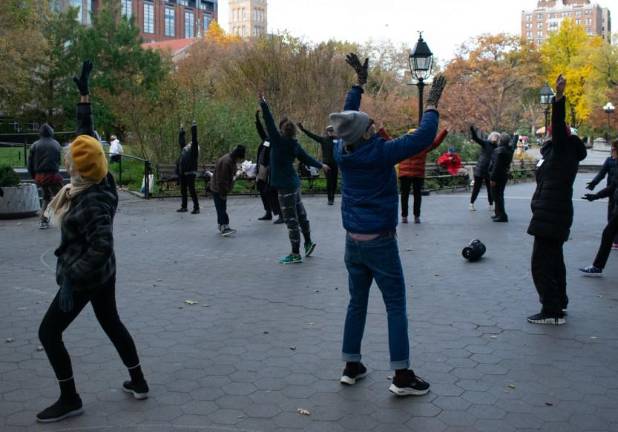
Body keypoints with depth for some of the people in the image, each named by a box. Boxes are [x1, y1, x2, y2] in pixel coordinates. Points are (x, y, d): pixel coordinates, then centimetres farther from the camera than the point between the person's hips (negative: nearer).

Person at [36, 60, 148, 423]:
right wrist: (84, 93, 1)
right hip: (102, 272, 9)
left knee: (49, 332, 3)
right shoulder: (95, 183, -6)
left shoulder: (90, 203, -29)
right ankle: (138, 382, 30)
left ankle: (70, 399, 12)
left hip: (86, 277, -9)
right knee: (111, 322, 22)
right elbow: (87, 135, 1)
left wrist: (72, 279, -33)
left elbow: (101, 245, -35)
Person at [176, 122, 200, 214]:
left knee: (192, 190, -9)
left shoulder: (193, 150, 1)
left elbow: (194, 140, -8)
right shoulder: (184, 149, 19)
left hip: (190, 172, -8)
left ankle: (196, 208, -5)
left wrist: (194, 127, -8)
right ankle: (184, 207, 21)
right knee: (183, 190, 12)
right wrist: (181, 131, 37)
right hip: (182, 173, 8)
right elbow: (181, 141, 32)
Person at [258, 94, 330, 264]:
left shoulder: (279, 141, -16)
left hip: (286, 186, -9)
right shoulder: (293, 143, 5)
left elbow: (269, 124, -20)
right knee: (300, 214, 20)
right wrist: (320, 166, 33)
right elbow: (306, 158, 17)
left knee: (291, 219, -4)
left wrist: (263, 104, -20)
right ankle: (308, 243, 35)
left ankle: (295, 254, 2)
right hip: (293, 183, 9)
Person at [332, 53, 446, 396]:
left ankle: (352, 367, 21)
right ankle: (402, 375, 2)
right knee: (396, 306, 1)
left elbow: (347, 117, 17)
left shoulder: (343, 152, -1)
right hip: (380, 242, -6)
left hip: (353, 241, 6)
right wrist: (433, 104, -4)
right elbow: (423, 138, -17)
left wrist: (359, 83, 22)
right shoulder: (380, 153, -17)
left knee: (357, 303, 15)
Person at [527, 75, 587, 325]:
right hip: (552, 214, 11)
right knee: (553, 260, 19)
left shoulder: (565, 149, -11)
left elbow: (559, 125, -27)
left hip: (551, 216, -11)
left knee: (541, 263, -11)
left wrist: (559, 96, -37)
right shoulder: (556, 150, 13)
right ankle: (558, 303, 30)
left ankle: (552, 311, -8)